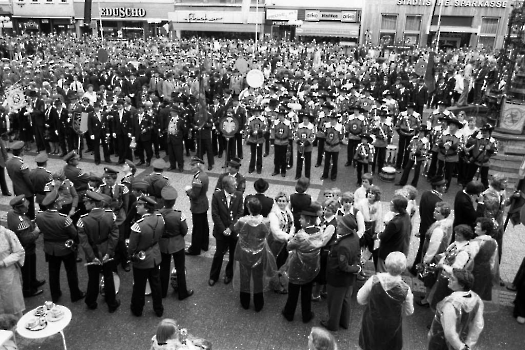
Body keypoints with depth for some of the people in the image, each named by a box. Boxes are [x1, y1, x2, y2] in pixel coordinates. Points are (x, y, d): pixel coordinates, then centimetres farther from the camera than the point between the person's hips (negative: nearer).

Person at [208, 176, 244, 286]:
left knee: (233, 254, 12)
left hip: (234, 230, 2)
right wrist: (223, 229, -14)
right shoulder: (216, 195, -11)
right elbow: (215, 215, -9)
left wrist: (230, 228, -15)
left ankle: (229, 274, 36)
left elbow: (239, 214, -7)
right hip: (221, 231, -1)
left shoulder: (239, 195, -7)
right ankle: (213, 276, 29)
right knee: (219, 254, 8)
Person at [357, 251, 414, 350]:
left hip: (372, 324, 0)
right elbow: (409, 311, -8)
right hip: (391, 327, 0)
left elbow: (360, 300, -12)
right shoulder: (405, 290, -27)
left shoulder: (374, 280, -26)